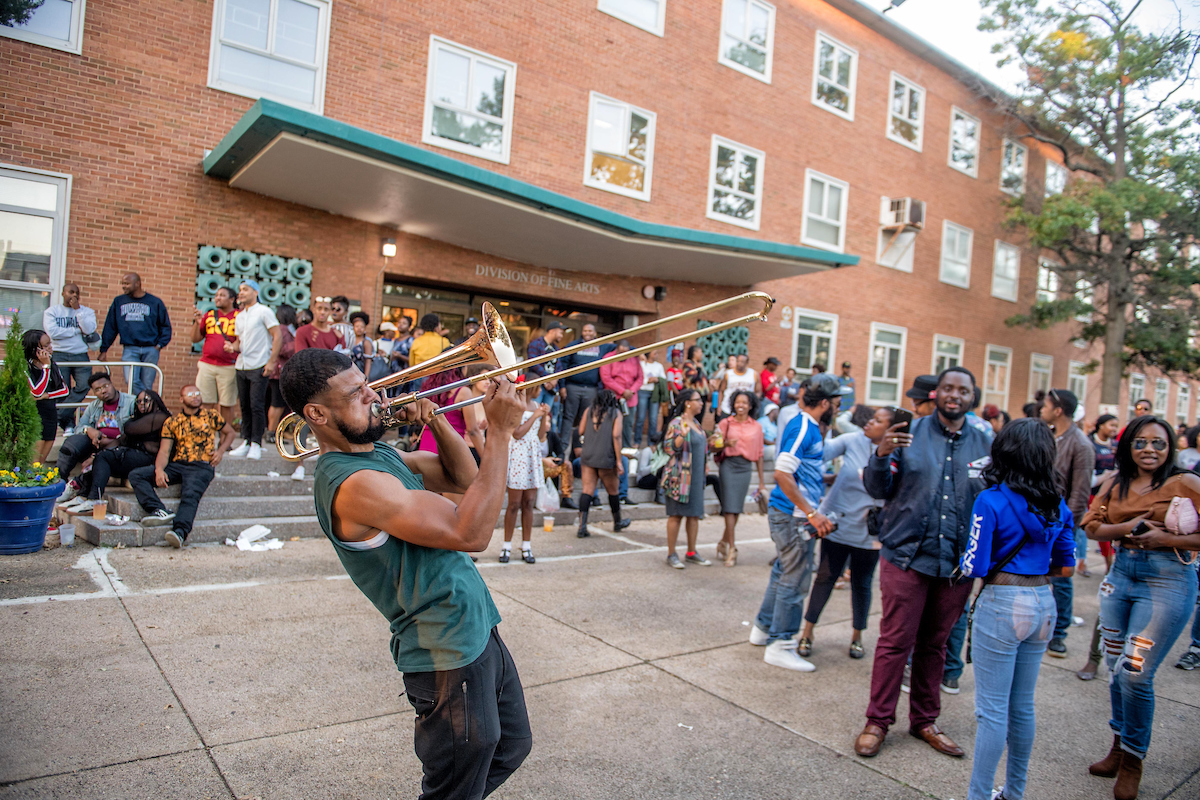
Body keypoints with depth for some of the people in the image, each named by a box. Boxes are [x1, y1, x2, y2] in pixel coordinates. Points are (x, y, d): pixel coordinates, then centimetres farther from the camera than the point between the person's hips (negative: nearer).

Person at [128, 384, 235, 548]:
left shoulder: (211, 416, 12)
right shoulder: (171, 423, 14)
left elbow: (229, 432, 25)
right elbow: (164, 451, 7)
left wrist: (220, 451, 6)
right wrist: (159, 470, -14)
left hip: (201, 466, -4)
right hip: (176, 465, 4)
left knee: (190, 495, -34)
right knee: (135, 475, -15)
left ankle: (180, 532, -52)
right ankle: (160, 512, -32)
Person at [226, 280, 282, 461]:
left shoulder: (263, 312, -3)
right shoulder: (239, 316, 17)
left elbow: (278, 336, -9)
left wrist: (271, 362, -15)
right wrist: (233, 346, -1)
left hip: (259, 366, -7)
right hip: (241, 366, 7)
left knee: (256, 405, -8)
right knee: (244, 405, 8)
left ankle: (256, 444, -1)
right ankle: (246, 442, 15)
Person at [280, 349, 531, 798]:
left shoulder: (380, 456, 8)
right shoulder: (353, 483, -24)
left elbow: (462, 478, 12)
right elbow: (471, 534, -29)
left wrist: (435, 419, -3)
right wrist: (499, 431, -26)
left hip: (480, 632, 10)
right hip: (450, 656, -10)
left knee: (511, 748, 26)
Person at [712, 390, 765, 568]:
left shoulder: (756, 427, 8)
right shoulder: (726, 423, 4)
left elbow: (759, 454, 10)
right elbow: (716, 448, 4)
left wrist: (761, 481, 10)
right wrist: (726, 444, -18)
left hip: (745, 467, 2)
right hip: (728, 465, -2)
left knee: (737, 508, 6)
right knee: (730, 506, -7)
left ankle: (723, 543, 24)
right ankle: (731, 548, -4)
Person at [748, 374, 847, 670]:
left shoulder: (810, 428, 14)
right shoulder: (802, 427, -16)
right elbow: (782, 474, -23)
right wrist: (812, 514, -23)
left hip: (792, 515, 10)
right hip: (793, 515, -10)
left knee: (784, 574, 20)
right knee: (796, 581, -2)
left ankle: (763, 628, 33)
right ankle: (780, 645, 8)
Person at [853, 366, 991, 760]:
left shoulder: (984, 445, 6)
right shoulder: (909, 433, -1)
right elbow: (878, 490, -3)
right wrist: (881, 456, -22)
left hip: (957, 563, 3)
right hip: (906, 555, -3)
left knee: (934, 645, 15)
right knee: (895, 642, 1)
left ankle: (925, 721, 30)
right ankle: (878, 721, 16)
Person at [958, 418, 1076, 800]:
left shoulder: (991, 500, -15)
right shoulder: (1058, 506, 3)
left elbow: (973, 567, -16)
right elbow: (1065, 567, 12)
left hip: (1001, 604, -6)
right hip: (1042, 604, 6)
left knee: (992, 710, 2)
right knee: (1022, 706, 18)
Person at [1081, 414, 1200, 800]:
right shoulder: (1115, 483, 7)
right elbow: (1091, 526, 4)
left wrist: (1165, 539, -18)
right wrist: (1126, 528, -12)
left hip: (1167, 580, -5)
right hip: (1120, 574, 5)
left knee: (1135, 673, -6)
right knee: (1115, 668, 13)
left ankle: (1133, 759, 16)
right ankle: (1119, 745, 33)